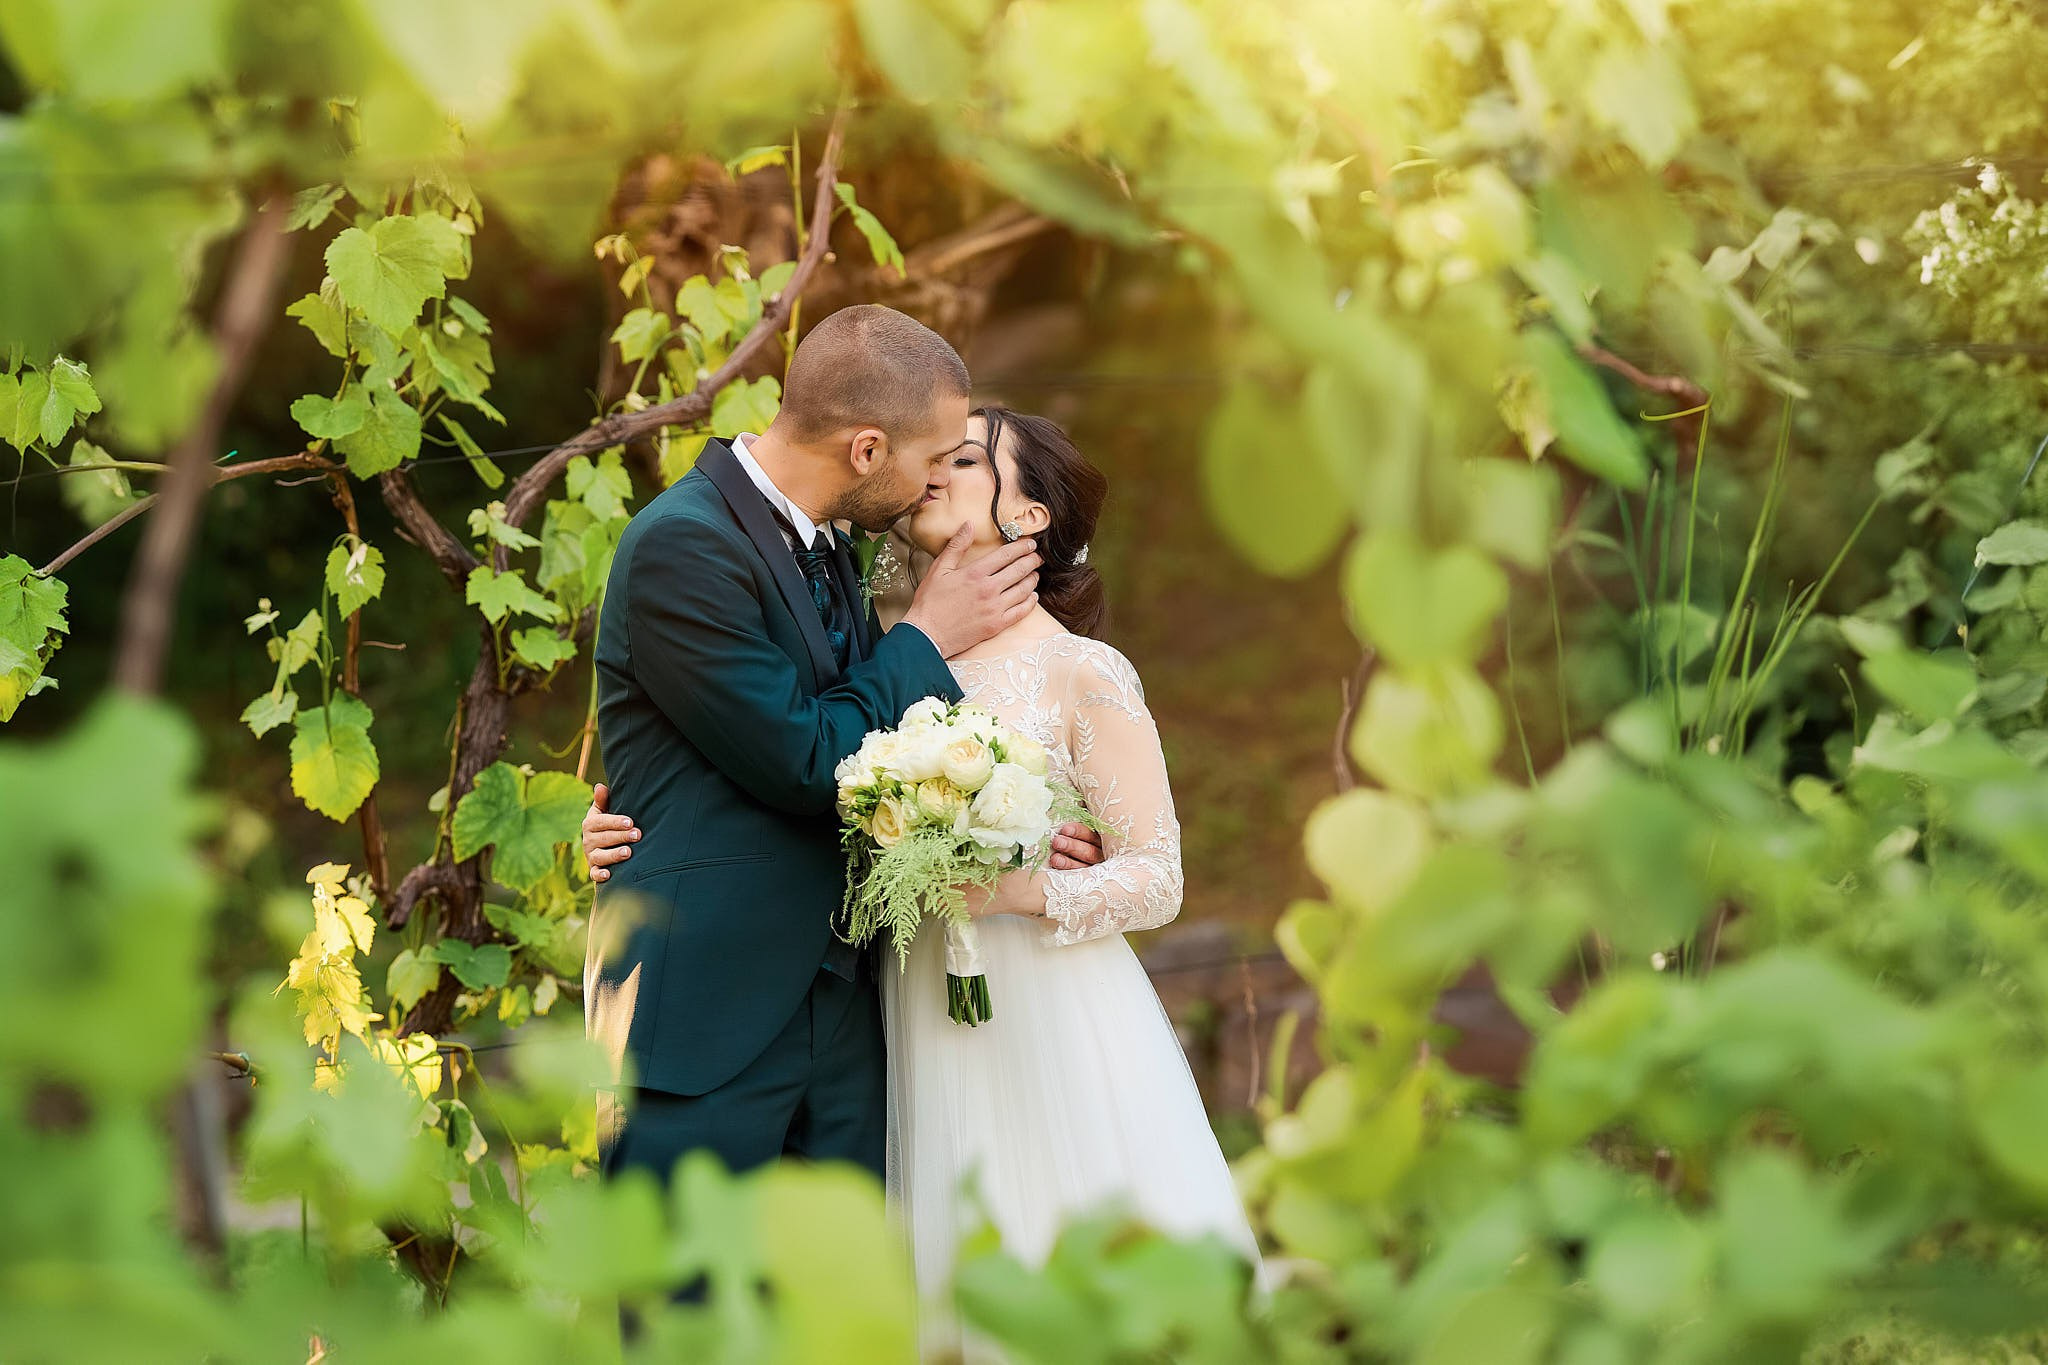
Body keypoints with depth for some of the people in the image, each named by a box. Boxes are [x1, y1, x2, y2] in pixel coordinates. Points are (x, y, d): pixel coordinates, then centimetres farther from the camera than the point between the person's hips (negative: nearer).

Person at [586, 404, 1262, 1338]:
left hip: (1051, 1035, -4)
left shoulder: (1085, 675, -6)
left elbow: (1156, 879, -5)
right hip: (919, 1038, 4)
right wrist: (636, 840, -4)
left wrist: (1020, 888, -22)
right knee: (949, 1292, 8)